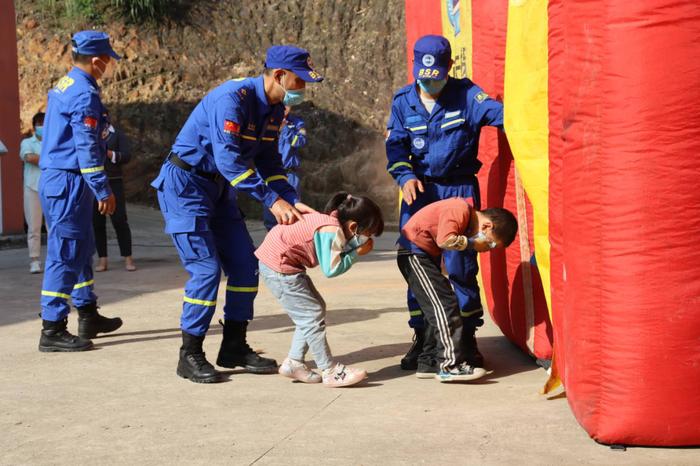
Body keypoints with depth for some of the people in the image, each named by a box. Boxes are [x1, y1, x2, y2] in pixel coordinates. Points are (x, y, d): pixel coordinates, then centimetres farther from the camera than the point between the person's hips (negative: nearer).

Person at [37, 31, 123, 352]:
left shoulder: (63, 86, 14)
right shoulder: (84, 94, -16)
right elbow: (86, 148, -20)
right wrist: (103, 191, -17)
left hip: (56, 180, 10)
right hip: (68, 183, -10)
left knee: (82, 250, 18)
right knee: (65, 255, -7)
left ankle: (88, 316, 29)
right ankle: (52, 331, -4)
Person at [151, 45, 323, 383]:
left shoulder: (274, 109, 3)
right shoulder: (233, 98, -25)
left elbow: (268, 163, 8)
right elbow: (228, 159, -32)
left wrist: (293, 201, -6)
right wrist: (272, 200, -32)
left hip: (219, 189, 9)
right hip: (185, 186, -9)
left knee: (244, 264, 5)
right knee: (206, 268, -13)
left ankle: (234, 348, 16)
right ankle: (190, 357, -1)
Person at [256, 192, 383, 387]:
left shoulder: (333, 221, 5)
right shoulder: (331, 231, -24)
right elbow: (331, 269, -26)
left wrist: (356, 245, -9)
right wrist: (357, 253, -15)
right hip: (278, 267, -11)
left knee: (316, 308, 15)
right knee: (311, 316, -7)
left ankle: (294, 362, 19)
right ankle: (331, 372, -1)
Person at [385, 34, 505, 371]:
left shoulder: (466, 94, -3)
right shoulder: (403, 101, 6)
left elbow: (498, 113, -17)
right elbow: (395, 145, 2)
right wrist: (405, 176, -15)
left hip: (459, 189, -3)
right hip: (419, 189, 3)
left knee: (461, 264, -3)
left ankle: (467, 337, 11)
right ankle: (421, 337, 17)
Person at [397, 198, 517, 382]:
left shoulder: (467, 216, 10)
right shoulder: (460, 210, -20)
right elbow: (445, 240, -33)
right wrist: (472, 243, -20)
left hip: (425, 255, 10)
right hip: (413, 253, -10)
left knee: (438, 308, 11)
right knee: (445, 305, -13)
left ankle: (428, 363, 18)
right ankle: (451, 366, -14)